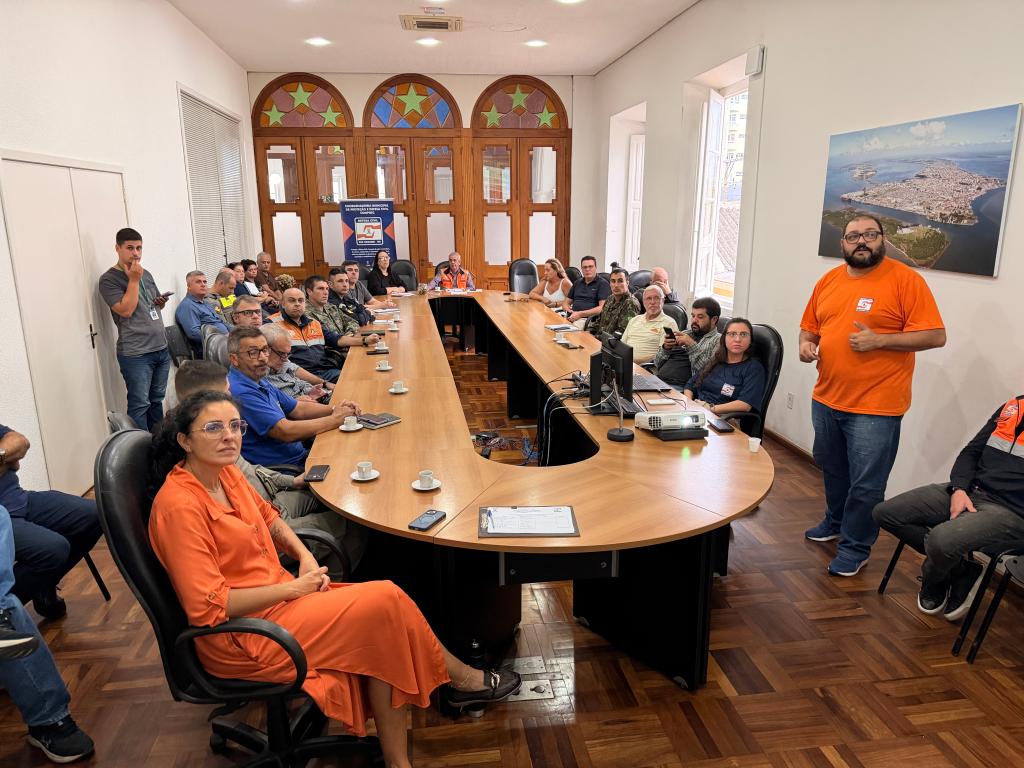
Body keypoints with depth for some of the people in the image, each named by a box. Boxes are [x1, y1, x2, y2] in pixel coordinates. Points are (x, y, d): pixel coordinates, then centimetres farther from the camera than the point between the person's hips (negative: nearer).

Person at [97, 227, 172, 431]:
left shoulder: (146, 274, 16)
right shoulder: (109, 279, -5)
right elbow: (126, 310, -17)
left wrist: (161, 301, 5)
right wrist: (134, 280, -12)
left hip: (161, 348, 7)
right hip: (135, 354, -7)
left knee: (157, 400, 13)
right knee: (139, 405, -5)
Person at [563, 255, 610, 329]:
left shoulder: (603, 284, 3)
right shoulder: (577, 283, 24)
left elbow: (602, 308, -9)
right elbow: (566, 303, 28)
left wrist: (580, 314, -16)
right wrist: (567, 308, 1)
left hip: (589, 318, -5)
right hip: (571, 317, 5)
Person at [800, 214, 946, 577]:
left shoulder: (906, 279, -9)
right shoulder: (828, 280, 8)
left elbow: (935, 336, -12)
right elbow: (810, 326, 17)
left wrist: (878, 339, -21)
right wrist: (806, 343, -5)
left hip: (875, 407, -6)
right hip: (826, 400, 6)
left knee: (866, 484, 3)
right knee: (832, 470, 22)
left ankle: (856, 546, 21)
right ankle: (835, 522, 44)